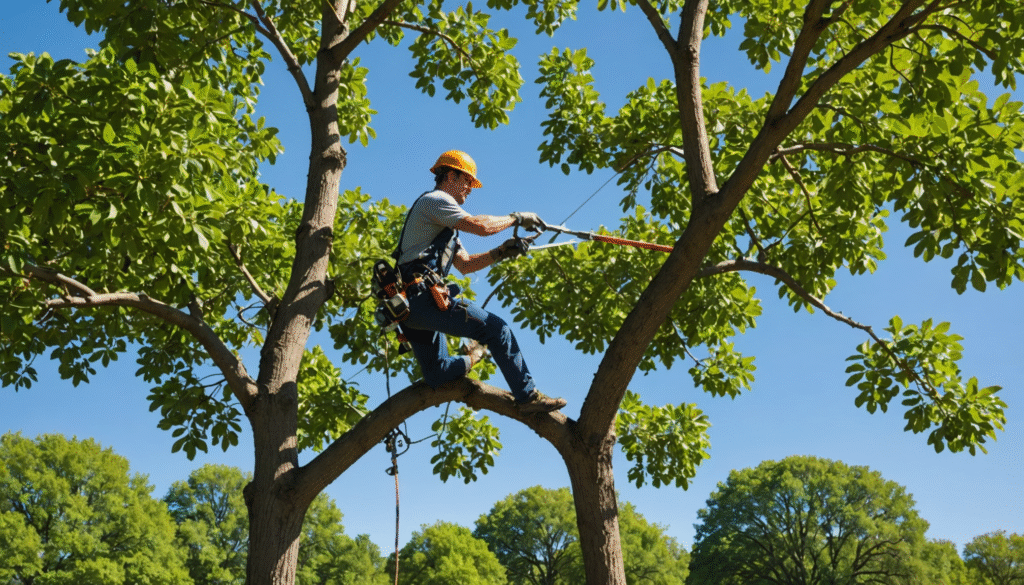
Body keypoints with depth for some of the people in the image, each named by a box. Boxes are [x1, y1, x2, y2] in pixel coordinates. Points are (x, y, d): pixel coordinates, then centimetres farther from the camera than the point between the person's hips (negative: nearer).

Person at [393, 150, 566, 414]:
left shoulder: (443, 222, 30)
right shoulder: (434, 200, -1)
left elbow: (464, 264, 27)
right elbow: (481, 226, -15)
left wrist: (500, 253, 13)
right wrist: (516, 218, 0)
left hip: (409, 304, 11)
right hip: (423, 296, -11)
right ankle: (527, 396, -9)